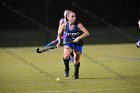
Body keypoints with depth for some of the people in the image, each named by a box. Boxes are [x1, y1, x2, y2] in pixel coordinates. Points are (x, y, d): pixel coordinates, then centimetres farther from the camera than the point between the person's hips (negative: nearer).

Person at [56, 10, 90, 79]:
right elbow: (59, 34, 6)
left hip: (78, 44, -1)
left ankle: (76, 73, 35)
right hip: (68, 43, 1)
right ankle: (66, 69, 0)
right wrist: (59, 41, -10)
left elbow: (87, 33, -24)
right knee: (66, 56, -26)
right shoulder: (64, 25, -11)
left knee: (76, 61, 5)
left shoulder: (78, 25, -19)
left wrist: (78, 38, -34)